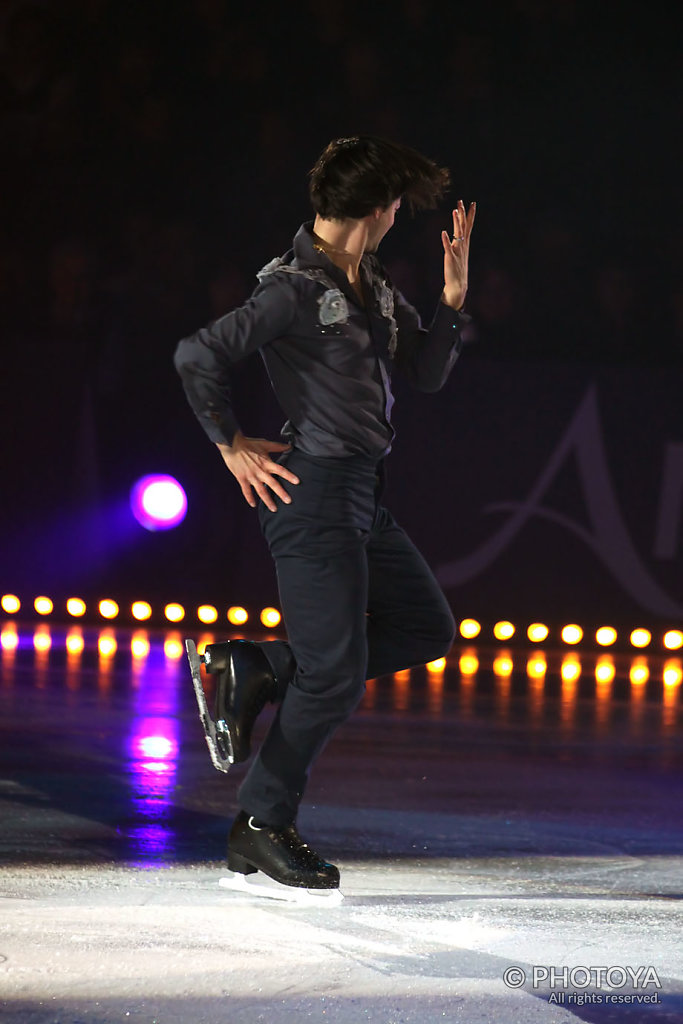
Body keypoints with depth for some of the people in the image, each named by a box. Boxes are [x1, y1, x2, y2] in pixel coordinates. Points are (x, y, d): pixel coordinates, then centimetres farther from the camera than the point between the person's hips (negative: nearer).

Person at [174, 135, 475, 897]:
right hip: (313, 491, -9)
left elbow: (426, 373, 14)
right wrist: (231, 445, -12)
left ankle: (256, 670, 14)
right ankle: (262, 826, 7)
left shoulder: (373, 286, 12)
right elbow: (197, 355, -21)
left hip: (363, 494, 9)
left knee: (426, 629, 15)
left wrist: (452, 295, 3)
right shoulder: (294, 288, -15)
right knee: (336, 674, -6)